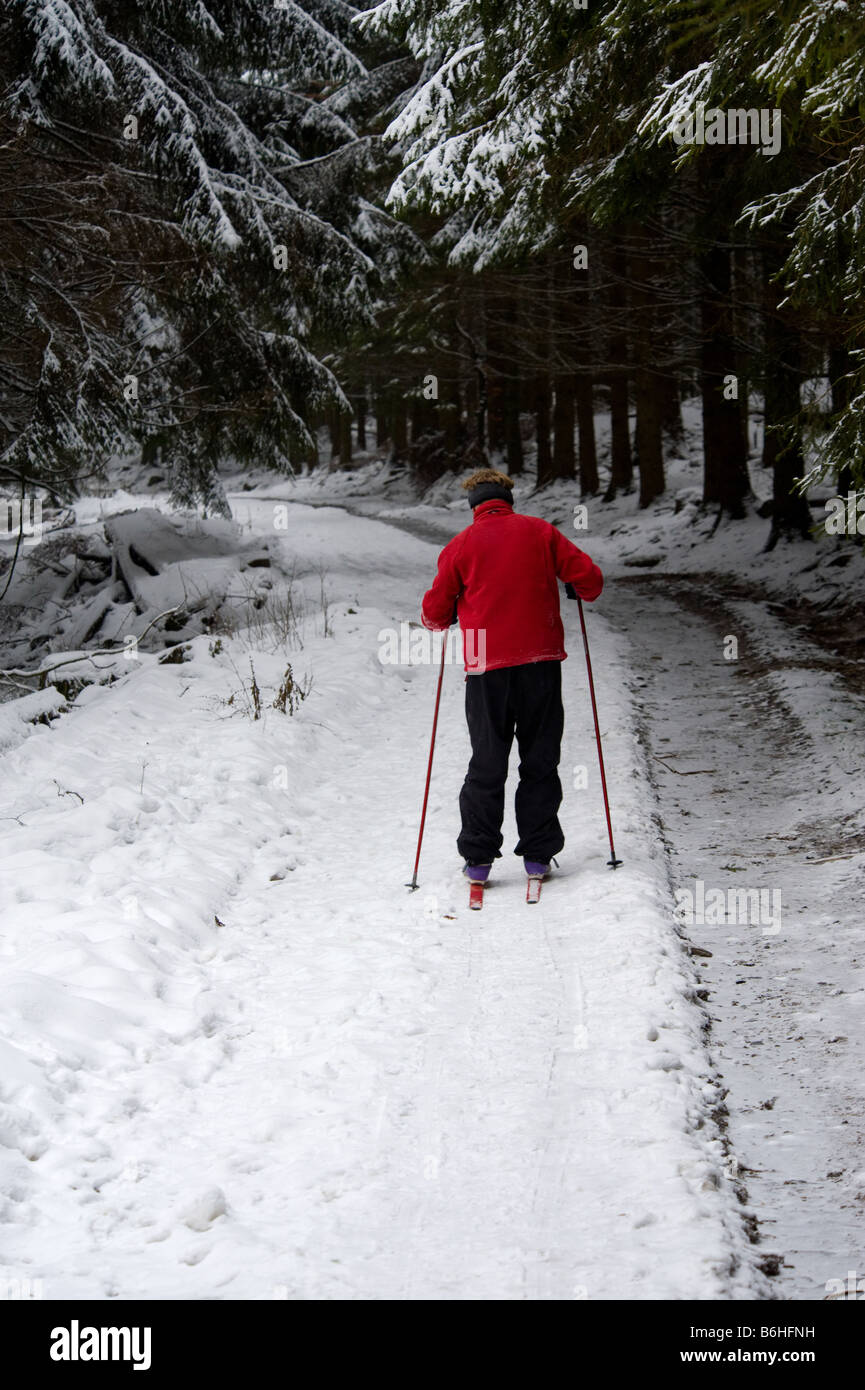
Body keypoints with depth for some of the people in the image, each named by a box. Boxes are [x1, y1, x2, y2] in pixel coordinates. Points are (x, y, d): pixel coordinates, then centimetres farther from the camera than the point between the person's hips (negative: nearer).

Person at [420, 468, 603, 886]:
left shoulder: (462, 544, 3)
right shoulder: (541, 532, 5)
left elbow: (434, 613, 4)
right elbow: (590, 578, 2)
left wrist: (449, 616, 27)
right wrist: (578, 591, 24)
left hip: (487, 668, 0)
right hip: (541, 663, 0)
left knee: (487, 764, 7)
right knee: (540, 761, 9)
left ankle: (478, 857, 6)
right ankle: (537, 855, 10)